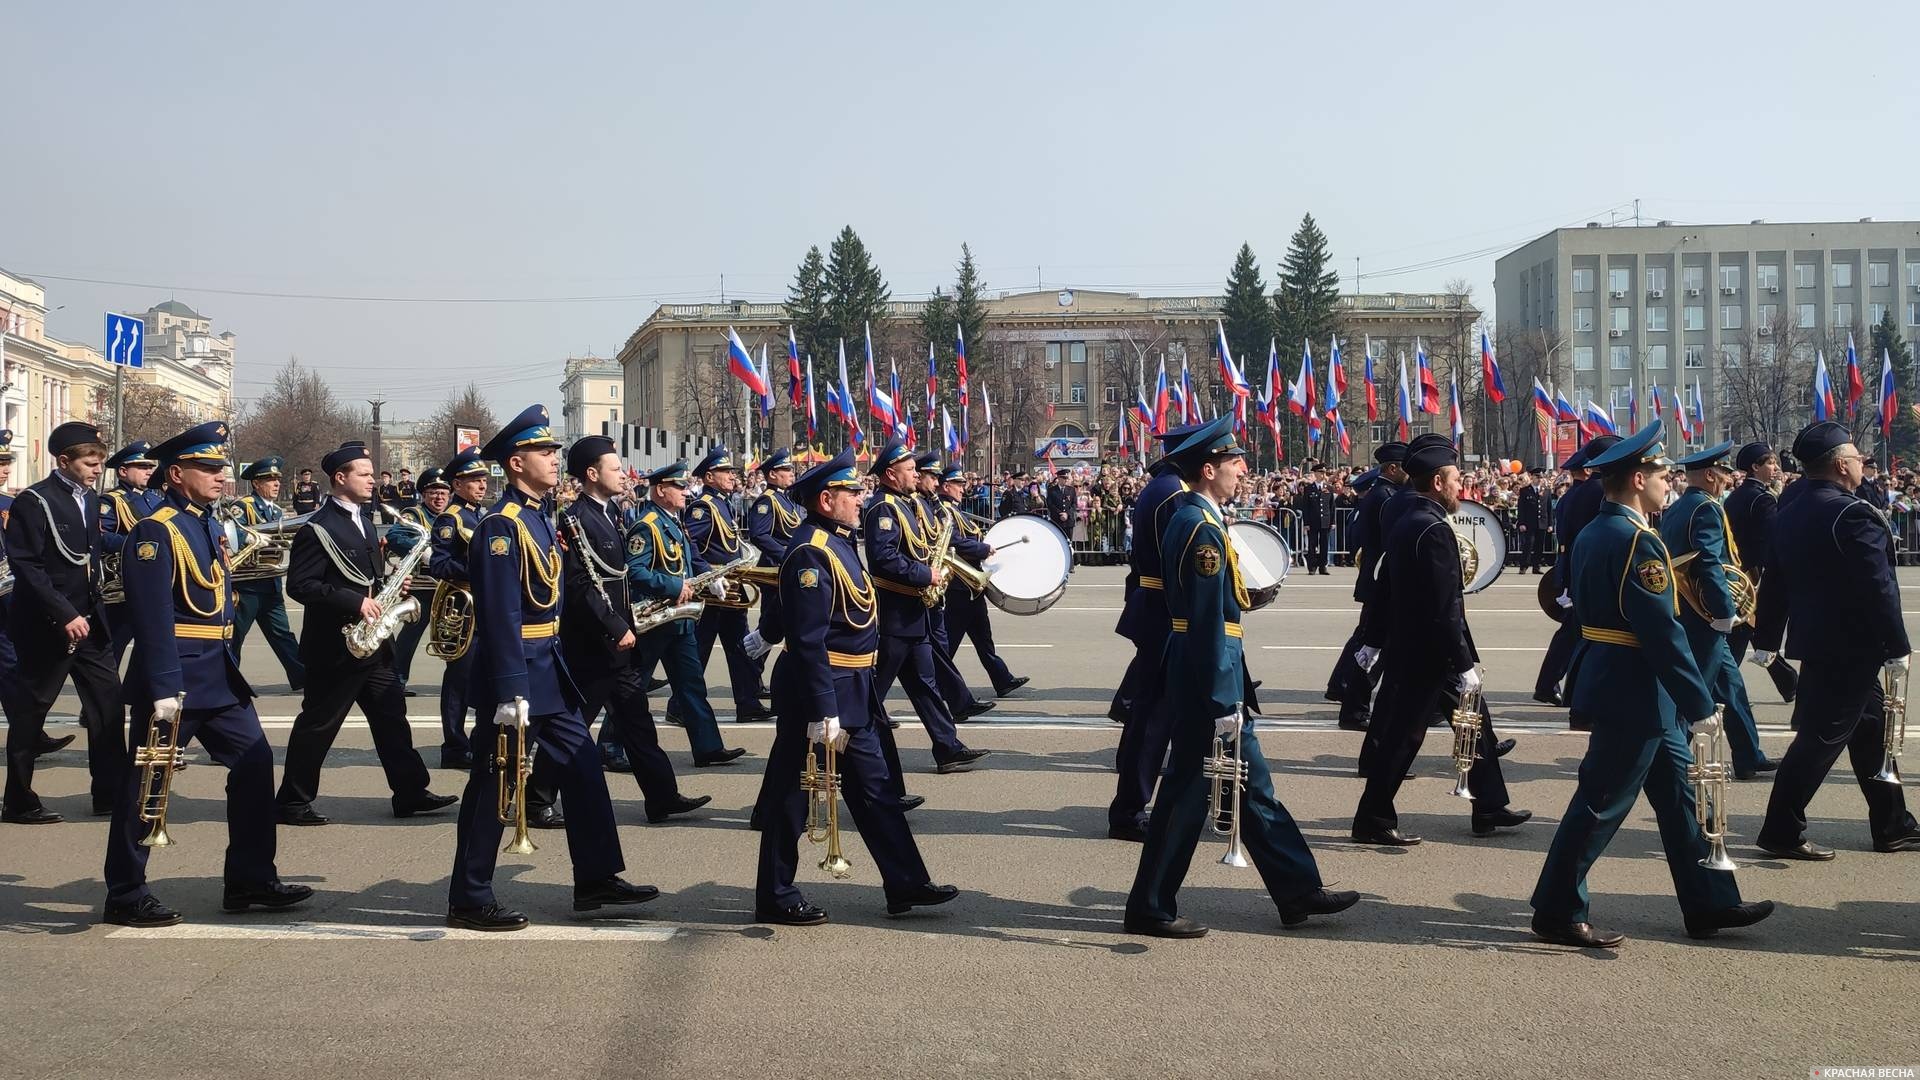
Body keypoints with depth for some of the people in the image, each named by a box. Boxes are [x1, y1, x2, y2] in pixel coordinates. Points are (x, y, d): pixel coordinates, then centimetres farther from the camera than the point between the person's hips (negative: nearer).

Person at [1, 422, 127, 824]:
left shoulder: (89, 500, 10)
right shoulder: (33, 502, -12)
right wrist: (64, 614, -22)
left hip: (89, 620, 7)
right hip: (47, 625, -7)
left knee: (108, 702, 3)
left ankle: (111, 793, 11)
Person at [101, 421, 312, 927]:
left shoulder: (208, 524, 13)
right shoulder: (155, 531, -14)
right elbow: (152, 618, -21)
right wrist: (163, 689, -25)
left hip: (218, 671, 9)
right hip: (175, 677, -9)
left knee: (254, 762, 8)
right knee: (147, 783, 1)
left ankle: (250, 880, 16)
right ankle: (125, 895, 11)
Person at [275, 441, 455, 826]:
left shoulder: (363, 520, 14)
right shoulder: (317, 529, -14)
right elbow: (299, 585, -21)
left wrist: (386, 590, 4)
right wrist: (355, 602, -24)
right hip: (335, 645, -9)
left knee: (391, 716, 10)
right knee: (319, 723, 0)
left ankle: (410, 792, 16)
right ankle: (292, 802, 10)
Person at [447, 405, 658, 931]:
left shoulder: (539, 518, 12)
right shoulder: (501, 526, -18)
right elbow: (502, 618, -23)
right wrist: (511, 695, -26)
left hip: (548, 669, 10)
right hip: (515, 673, -10)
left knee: (582, 769, 11)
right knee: (494, 785, 0)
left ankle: (596, 878, 20)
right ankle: (470, 899, 10)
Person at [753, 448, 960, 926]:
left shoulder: (838, 542, 11)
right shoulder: (811, 552, -20)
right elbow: (808, 641, -25)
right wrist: (822, 712, -27)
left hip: (852, 692, 10)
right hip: (820, 691, -10)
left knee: (873, 788, 13)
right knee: (791, 794, 3)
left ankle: (906, 883, 20)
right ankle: (775, 897, 13)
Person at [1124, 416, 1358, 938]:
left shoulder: (1189, 520, 13)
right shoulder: (1203, 529, -19)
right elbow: (1208, 623, -23)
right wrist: (1222, 703, -22)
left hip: (1203, 670, 10)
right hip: (1208, 674, -10)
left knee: (1253, 787, 14)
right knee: (1187, 794, -1)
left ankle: (1298, 892, 21)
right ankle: (1150, 908, 9)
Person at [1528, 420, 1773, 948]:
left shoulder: (1591, 534, 10)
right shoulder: (1637, 541, -20)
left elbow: (1582, 610, 17)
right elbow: (1663, 632, -24)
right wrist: (1700, 705, -19)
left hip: (1618, 684, 10)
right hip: (1636, 696, -10)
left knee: (1680, 794, 16)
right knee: (1601, 804, -1)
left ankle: (1710, 904, 24)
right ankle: (1558, 914, 7)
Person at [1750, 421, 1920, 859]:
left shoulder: (1789, 514, 8)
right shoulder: (1854, 515, -19)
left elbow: (1776, 582, 13)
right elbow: (1879, 588, -20)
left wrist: (1766, 640, 19)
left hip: (1814, 639, 9)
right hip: (1850, 646, -9)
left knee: (1871, 729, 18)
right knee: (1822, 737, -3)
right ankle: (1782, 831, 1)